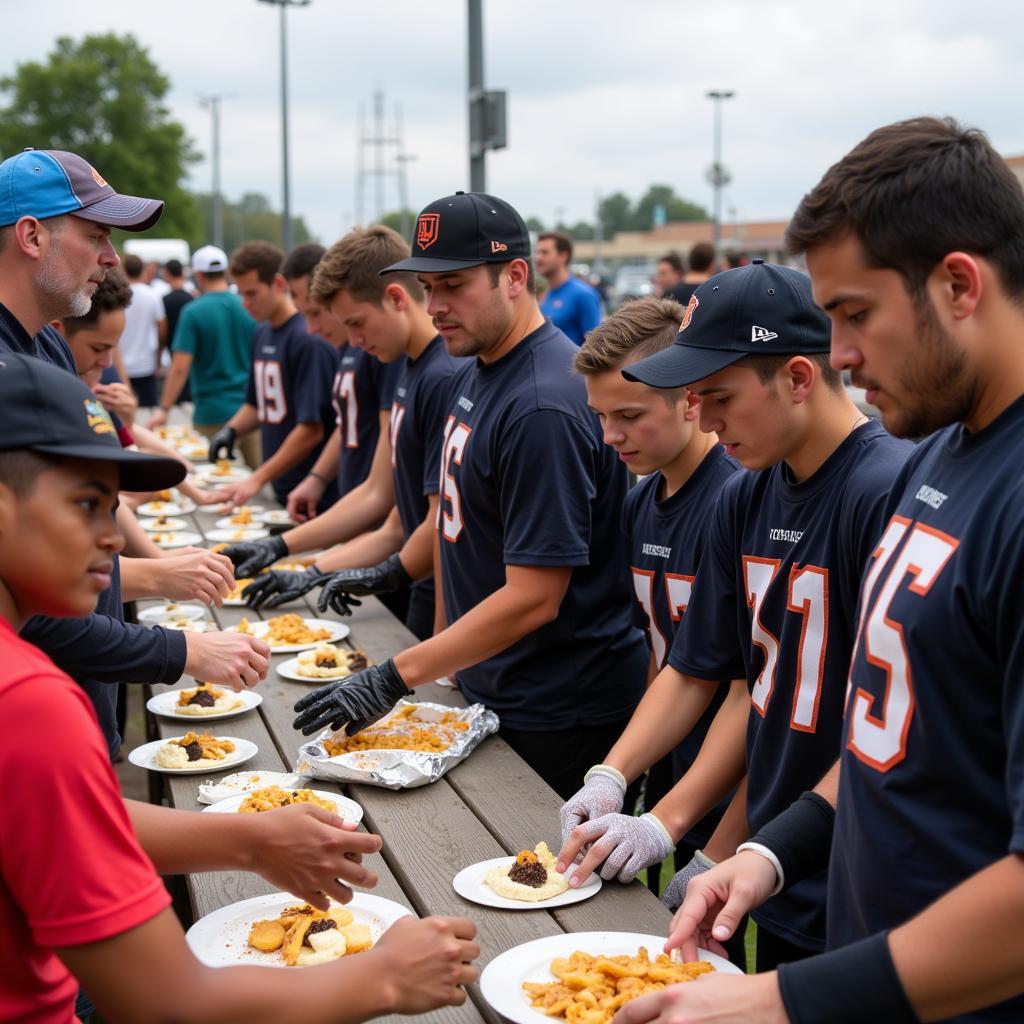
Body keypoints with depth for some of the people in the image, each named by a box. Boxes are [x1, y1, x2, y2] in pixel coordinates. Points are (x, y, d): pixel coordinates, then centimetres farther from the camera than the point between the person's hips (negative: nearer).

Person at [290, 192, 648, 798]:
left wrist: (396, 679, -24)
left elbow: (532, 599, -26)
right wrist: (444, 653, 14)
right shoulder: (476, 374, 8)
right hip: (487, 691, 9)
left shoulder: (543, 406, -24)